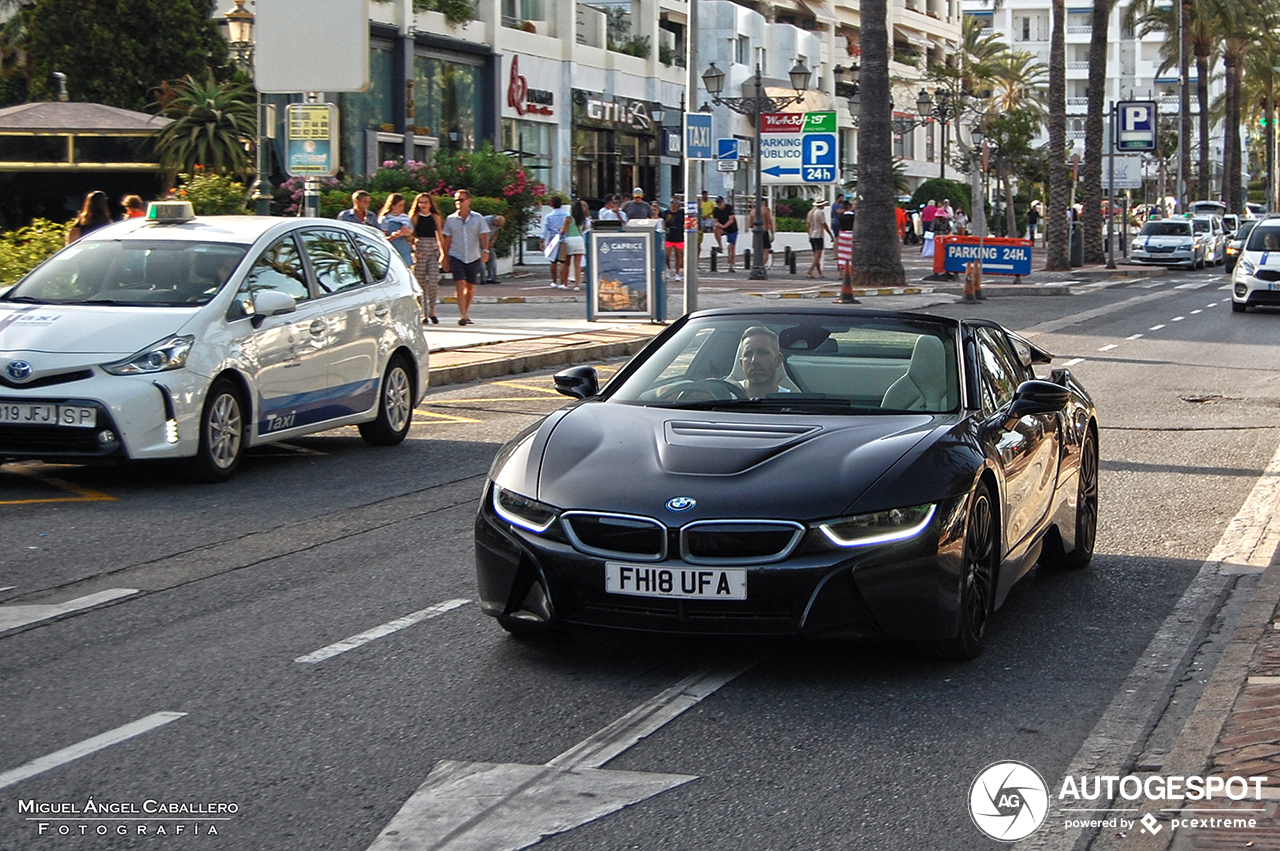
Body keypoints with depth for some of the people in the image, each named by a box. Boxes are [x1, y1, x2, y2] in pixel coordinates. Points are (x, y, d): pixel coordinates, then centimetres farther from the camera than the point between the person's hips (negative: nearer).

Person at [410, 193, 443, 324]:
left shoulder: (435, 217, 10)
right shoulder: (415, 218, 5)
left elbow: (439, 235, 14)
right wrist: (414, 251, -9)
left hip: (433, 250, 1)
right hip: (419, 250, -1)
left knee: (434, 281, -11)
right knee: (421, 281, -1)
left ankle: (432, 311, -2)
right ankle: (423, 312, 7)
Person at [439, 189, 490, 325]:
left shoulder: (478, 218, 3)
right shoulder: (450, 219, 5)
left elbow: (483, 236, -2)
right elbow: (447, 240, 10)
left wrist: (485, 250, -20)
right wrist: (445, 258, 8)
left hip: (473, 258, 1)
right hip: (456, 257, -1)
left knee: (470, 287, 8)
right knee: (460, 286, -14)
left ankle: (466, 313, 24)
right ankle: (463, 316, -18)